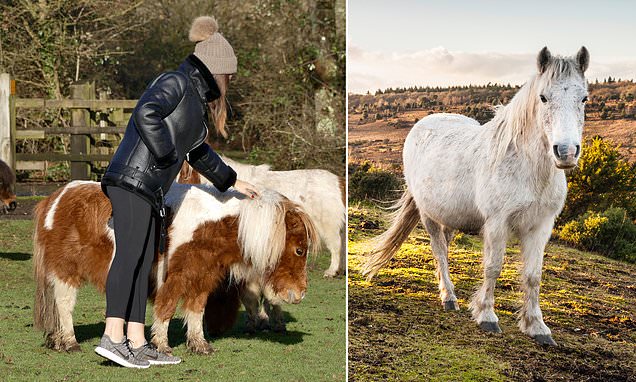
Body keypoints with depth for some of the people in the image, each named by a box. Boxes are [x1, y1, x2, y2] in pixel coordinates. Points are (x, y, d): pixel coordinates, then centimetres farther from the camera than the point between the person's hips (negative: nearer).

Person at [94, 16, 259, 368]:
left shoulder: (193, 100, 26)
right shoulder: (174, 82, -3)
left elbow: (199, 153, 37)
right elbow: (146, 114, -22)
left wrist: (233, 182, 43)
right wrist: (166, 155, -13)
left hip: (150, 190, 10)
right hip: (132, 180, -10)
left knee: (142, 263, 4)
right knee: (130, 253, -18)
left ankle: (137, 345, 2)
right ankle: (112, 337, -25)